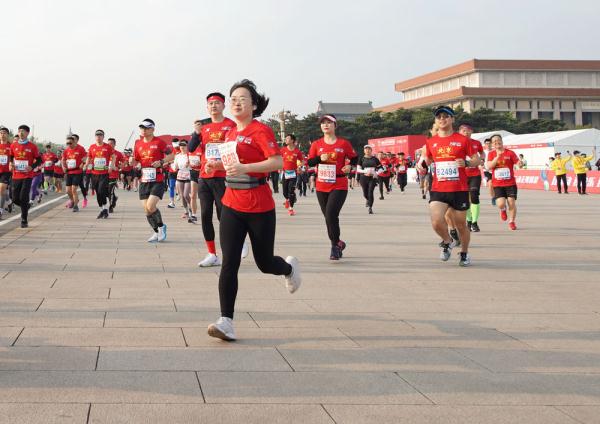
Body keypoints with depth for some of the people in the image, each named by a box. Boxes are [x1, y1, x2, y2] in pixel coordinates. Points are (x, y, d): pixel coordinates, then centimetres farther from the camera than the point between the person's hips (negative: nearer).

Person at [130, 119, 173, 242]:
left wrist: (161, 162, -18)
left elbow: (171, 155, -2)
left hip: (157, 181, -6)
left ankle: (161, 226, 9)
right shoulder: (138, 144, 10)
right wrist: (132, 161, -6)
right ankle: (156, 232, 23)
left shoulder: (159, 142, -6)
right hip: (144, 181, 6)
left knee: (150, 206, -17)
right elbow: (135, 161, 17)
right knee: (146, 210, 5)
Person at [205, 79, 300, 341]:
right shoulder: (230, 133, 12)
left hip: (259, 207, -5)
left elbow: (277, 162, -21)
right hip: (232, 204, 5)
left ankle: (289, 267, 44)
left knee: (264, 263, 9)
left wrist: (244, 168, -28)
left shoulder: (261, 130, -10)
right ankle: (226, 322, -11)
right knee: (229, 263, -8)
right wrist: (218, 165, 8)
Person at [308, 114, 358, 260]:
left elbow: (354, 158, 11)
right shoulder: (316, 144, 6)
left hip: (339, 186, -4)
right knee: (328, 216, 12)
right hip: (321, 186, 4)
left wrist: (349, 166, -9)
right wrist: (320, 158, -14)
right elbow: (309, 162, 4)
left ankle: (335, 246, -7)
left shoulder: (344, 143, 0)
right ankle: (338, 243, 31)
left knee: (331, 214, -19)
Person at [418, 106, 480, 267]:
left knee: (461, 224, 8)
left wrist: (466, 163, -17)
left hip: (459, 190, -2)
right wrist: (423, 163, 1)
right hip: (438, 189, 2)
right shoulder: (431, 142, 8)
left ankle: (464, 253, 32)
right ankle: (447, 242, 12)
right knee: (436, 221, -19)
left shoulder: (463, 140, -1)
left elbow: (477, 160, 4)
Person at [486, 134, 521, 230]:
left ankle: (511, 222, 15)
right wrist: (497, 157, -17)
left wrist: (519, 164, -28)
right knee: (501, 204, -14)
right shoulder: (491, 154, 5)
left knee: (511, 202, -4)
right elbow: (488, 167, -7)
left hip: (510, 183, 0)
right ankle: (503, 210, 24)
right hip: (497, 184, 0)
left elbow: (517, 162, -4)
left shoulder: (510, 153, 1)